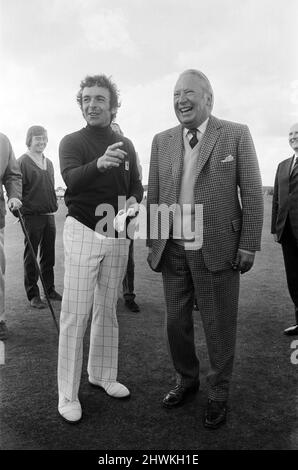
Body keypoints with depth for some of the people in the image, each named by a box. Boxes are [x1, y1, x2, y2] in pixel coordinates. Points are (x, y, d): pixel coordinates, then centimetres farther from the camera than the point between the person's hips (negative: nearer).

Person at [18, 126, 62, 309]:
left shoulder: (49, 163, 14)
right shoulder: (23, 161, -6)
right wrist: (19, 209, -16)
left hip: (49, 215, 6)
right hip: (32, 216, -6)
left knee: (49, 255, 13)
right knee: (31, 256, 3)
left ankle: (50, 289, 25)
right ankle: (33, 295, 11)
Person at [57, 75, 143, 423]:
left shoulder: (126, 145, 10)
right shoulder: (71, 142, -2)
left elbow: (135, 183, 15)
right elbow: (72, 180, -21)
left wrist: (135, 201, -9)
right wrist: (99, 163, -41)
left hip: (117, 235, 4)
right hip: (83, 232, -4)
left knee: (107, 310, 12)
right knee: (75, 315, -3)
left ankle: (102, 375, 29)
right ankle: (67, 394, 9)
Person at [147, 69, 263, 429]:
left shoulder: (236, 135, -1)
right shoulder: (162, 142, 8)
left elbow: (251, 193, -3)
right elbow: (153, 197, 10)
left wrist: (249, 245, -7)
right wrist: (152, 243, 7)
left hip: (217, 248, -3)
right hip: (173, 250, 4)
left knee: (219, 326, 8)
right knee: (176, 322, 14)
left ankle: (218, 394, 30)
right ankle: (186, 380, 38)